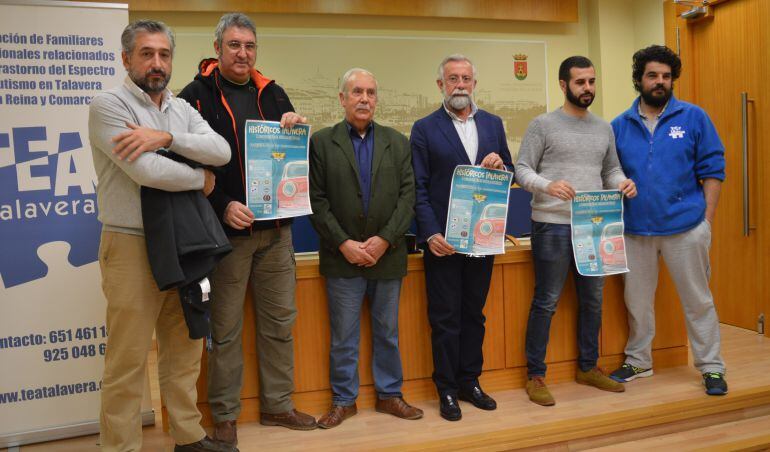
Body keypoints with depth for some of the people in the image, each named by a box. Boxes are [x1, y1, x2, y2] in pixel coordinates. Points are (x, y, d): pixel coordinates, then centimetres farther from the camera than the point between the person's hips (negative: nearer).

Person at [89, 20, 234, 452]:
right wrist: (202, 180, -5)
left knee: (184, 349, 14)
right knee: (128, 361, 2)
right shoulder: (109, 104, -7)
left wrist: (166, 136, -18)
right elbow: (148, 171, -20)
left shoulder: (182, 109, 12)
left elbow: (222, 151, -5)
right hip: (132, 247, -6)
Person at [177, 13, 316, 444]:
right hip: (226, 230, -4)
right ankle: (225, 414, 23)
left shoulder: (272, 94, 12)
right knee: (225, 329, 6)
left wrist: (296, 127, -8)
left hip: (276, 229, 5)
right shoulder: (197, 95, -2)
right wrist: (223, 206, -19)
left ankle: (278, 404, 28)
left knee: (280, 322, 12)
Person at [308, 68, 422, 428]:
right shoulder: (321, 142, 0)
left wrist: (384, 239, -11)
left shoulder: (397, 142, 7)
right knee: (343, 335, 8)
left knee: (387, 332, 14)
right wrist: (344, 243, -12)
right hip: (342, 257, -2)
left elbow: (407, 196, 0)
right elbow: (317, 200, -4)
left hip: (388, 255, 2)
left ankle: (389, 394, 29)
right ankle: (343, 400, 23)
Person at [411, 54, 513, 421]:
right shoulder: (424, 129, -1)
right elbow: (418, 187, -6)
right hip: (442, 238, -3)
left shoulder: (493, 124, 10)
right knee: (445, 318, 5)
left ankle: (470, 381, 27)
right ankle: (447, 390, 18)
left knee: (474, 313, 14)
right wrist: (431, 234, -15)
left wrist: (500, 167, -11)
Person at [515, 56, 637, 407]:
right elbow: (522, 169, -6)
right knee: (547, 301, -1)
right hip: (552, 226, -6)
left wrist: (622, 181, -5)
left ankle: (588, 367, 30)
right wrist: (547, 185, -26)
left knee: (593, 299, 14)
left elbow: (610, 169, 18)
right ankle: (535, 376, 10)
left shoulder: (604, 128, 14)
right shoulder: (543, 124, -2)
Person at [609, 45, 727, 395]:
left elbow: (712, 170, 0)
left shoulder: (694, 118, 0)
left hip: (685, 227, -2)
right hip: (636, 230, 2)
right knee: (637, 301, 13)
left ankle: (711, 367, 23)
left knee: (698, 301, 8)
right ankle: (638, 362, 30)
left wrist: (707, 221, -5)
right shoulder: (620, 126, 6)